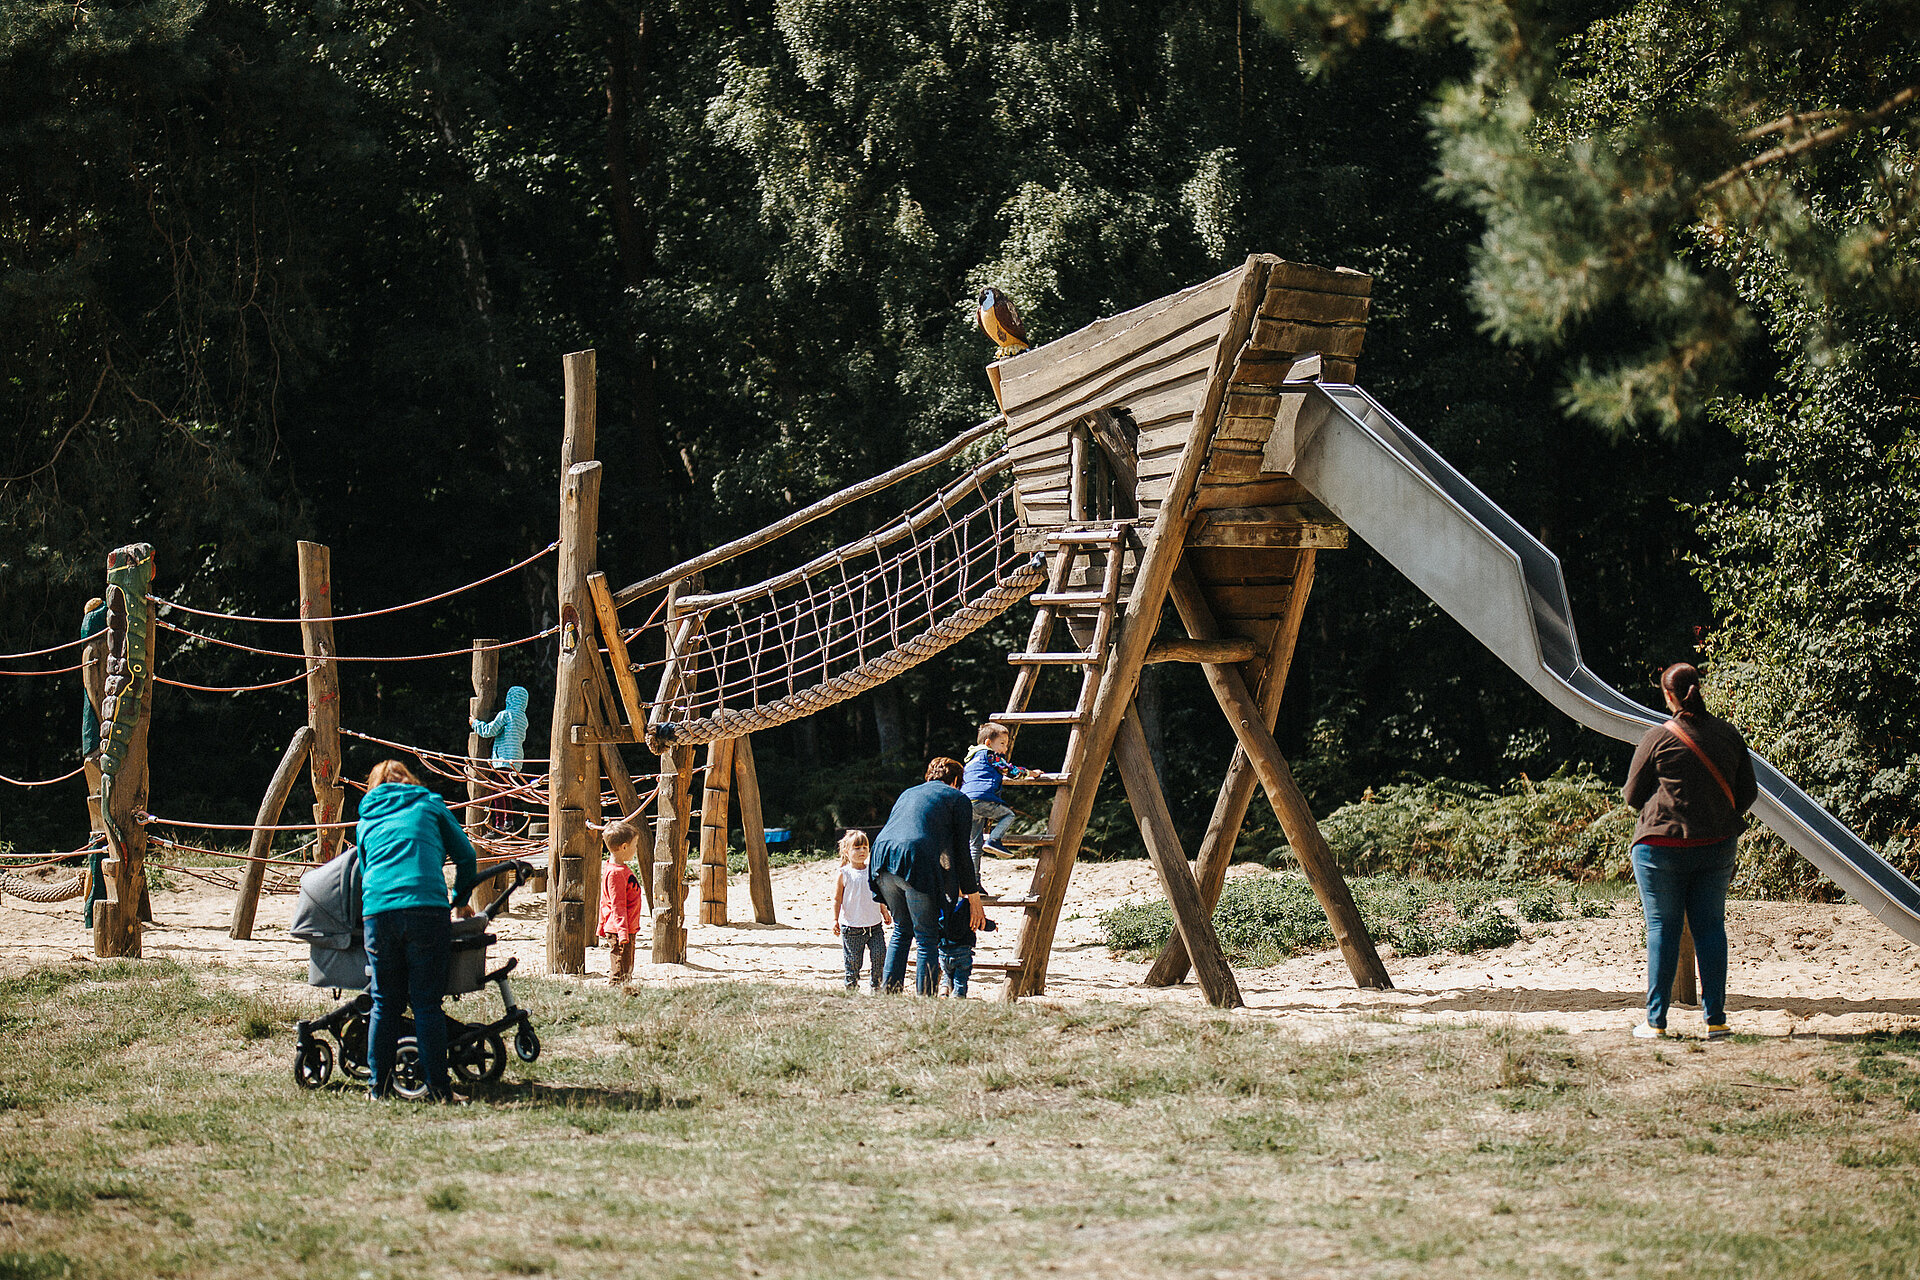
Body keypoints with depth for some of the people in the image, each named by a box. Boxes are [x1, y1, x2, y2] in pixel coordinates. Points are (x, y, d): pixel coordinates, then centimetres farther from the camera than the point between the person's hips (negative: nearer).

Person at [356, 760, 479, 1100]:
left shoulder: (365, 821, 25)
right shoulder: (429, 804, 18)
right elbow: (465, 855, 17)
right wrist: (460, 901, 30)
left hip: (378, 910, 2)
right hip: (427, 905, -2)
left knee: (384, 1004, 9)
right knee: (426, 1003, 0)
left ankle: (380, 1085, 9)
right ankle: (437, 1087, -2)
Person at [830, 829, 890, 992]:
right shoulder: (843, 874, -4)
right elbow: (837, 899, -4)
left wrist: (885, 912, 26)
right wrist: (835, 920, -12)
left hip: (875, 925, 4)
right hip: (852, 927, -4)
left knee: (879, 955, -5)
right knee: (853, 960, 0)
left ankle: (876, 987, 8)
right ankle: (851, 987, 13)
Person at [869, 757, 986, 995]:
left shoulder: (907, 794, 32)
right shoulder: (958, 799, 15)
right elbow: (962, 853, 9)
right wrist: (973, 898, 12)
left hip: (882, 855, 6)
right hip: (916, 860, -6)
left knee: (902, 930, 22)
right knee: (927, 938, 1)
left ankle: (888, 994, 17)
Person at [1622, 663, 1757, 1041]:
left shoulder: (1658, 738, -8)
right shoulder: (1729, 735, 3)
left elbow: (1633, 795, -1)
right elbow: (1747, 793, 9)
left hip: (1662, 845, -3)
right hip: (1716, 847, 3)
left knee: (1662, 928, 3)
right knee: (1711, 927, 8)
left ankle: (1656, 1021, 4)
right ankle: (1716, 1020, 5)